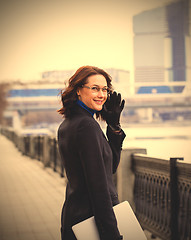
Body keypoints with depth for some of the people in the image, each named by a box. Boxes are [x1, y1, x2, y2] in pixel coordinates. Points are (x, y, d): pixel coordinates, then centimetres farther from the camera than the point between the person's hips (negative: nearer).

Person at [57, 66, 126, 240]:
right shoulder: (87, 125, -17)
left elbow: (111, 166, 14)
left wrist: (114, 125, 5)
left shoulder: (66, 125, 11)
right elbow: (98, 185, -22)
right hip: (89, 217, -9)